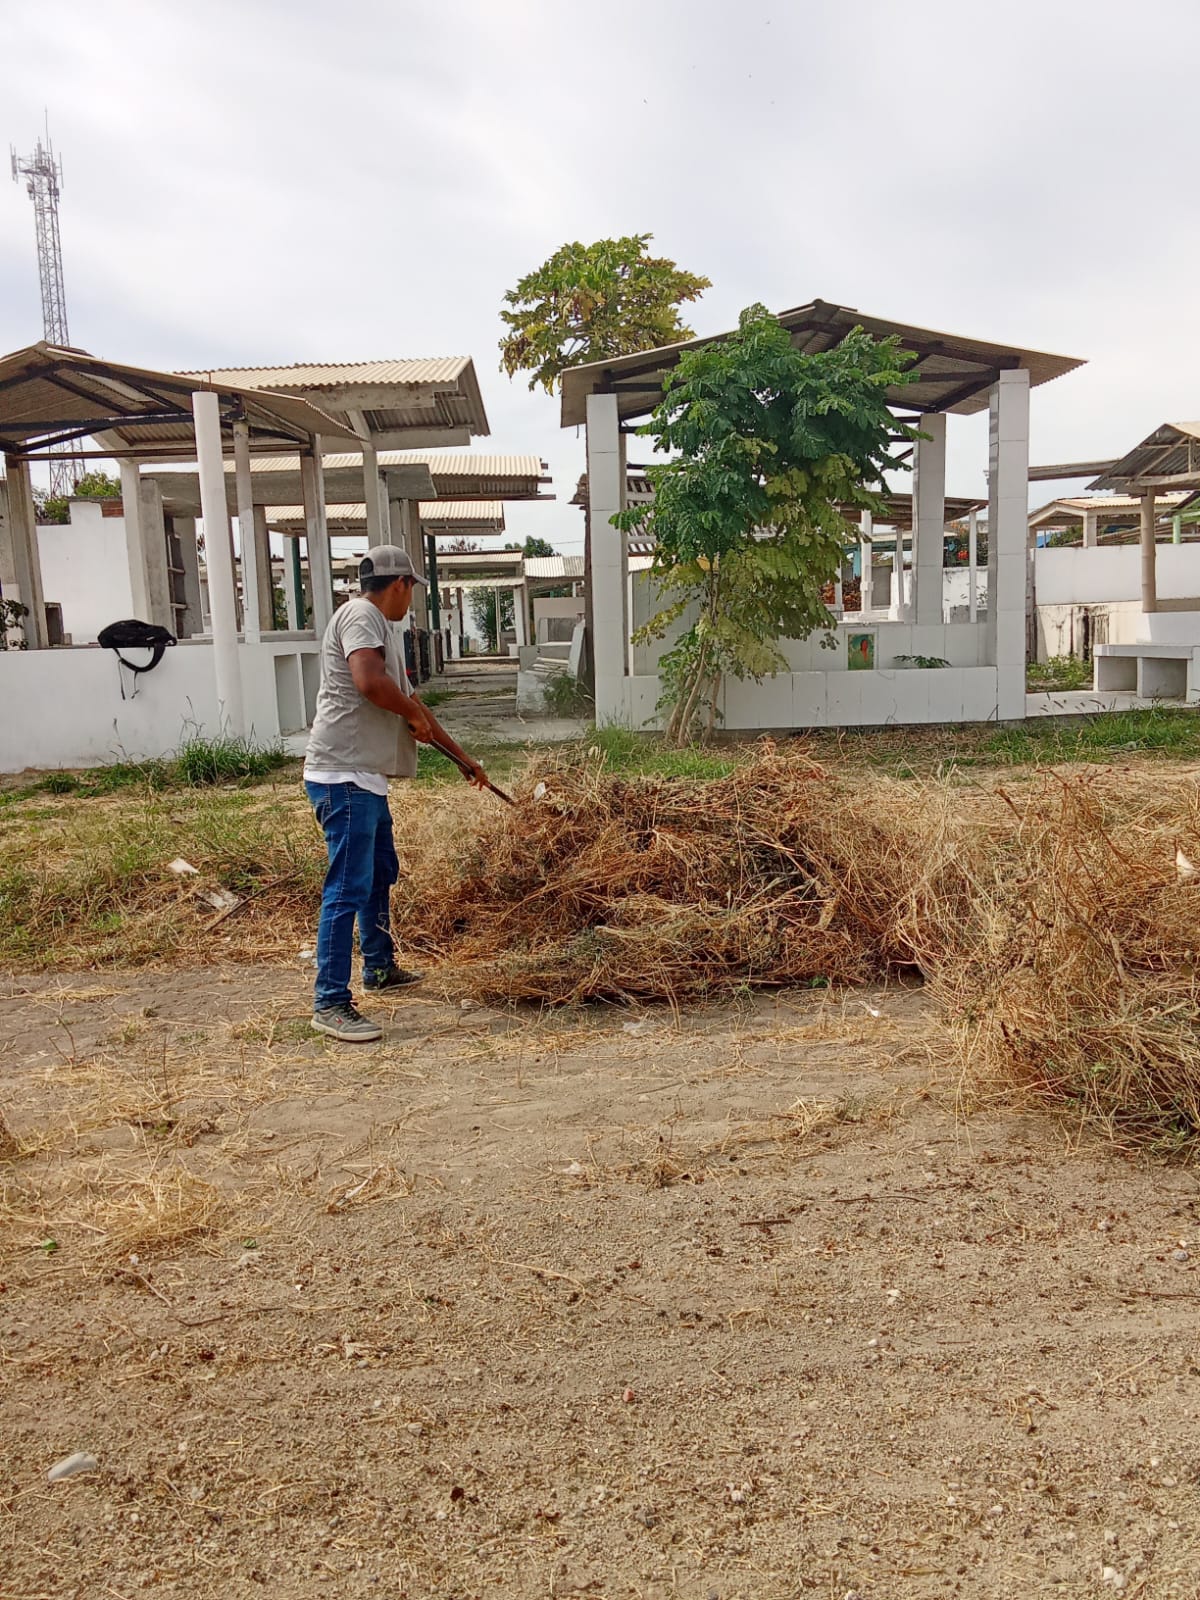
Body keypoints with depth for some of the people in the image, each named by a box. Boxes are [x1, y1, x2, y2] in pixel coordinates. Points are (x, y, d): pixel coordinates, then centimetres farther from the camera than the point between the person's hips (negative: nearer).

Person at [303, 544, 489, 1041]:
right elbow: (369, 682, -28)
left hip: (365, 777, 11)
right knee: (349, 887, -10)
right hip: (343, 775, -11)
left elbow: (409, 701, 28)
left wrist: (463, 758, 32)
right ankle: (330, 1003, -6)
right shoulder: (360, 615, -10)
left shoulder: (382, 628, 20)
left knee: (381, 873, 22)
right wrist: (415, 715, -9)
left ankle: (379, 968, 39)